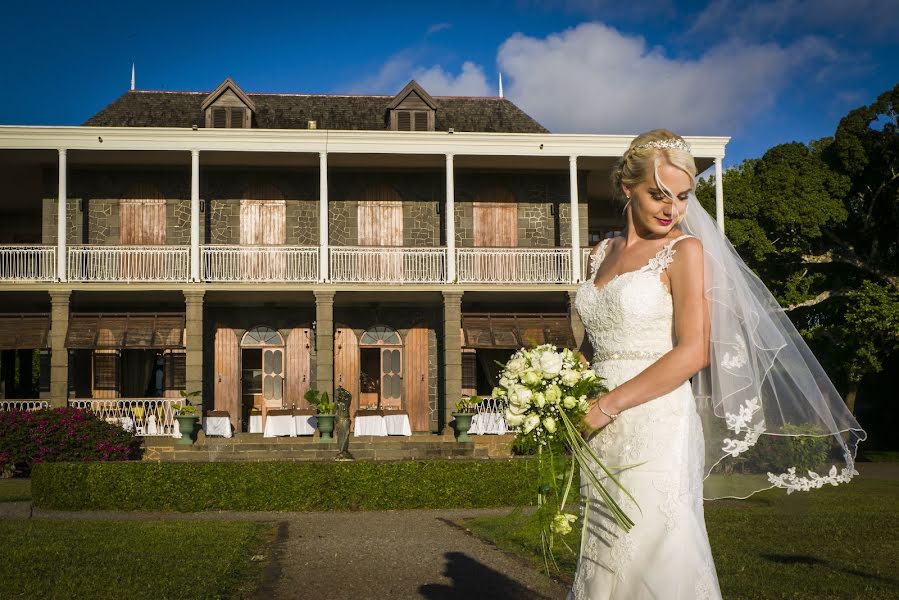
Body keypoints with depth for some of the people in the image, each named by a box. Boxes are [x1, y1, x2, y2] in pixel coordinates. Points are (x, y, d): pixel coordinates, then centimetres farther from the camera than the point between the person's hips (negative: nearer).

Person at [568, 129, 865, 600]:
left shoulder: (684, 251, -4)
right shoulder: (602, 254, 14)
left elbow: (694, 351, -13)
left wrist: (607, 406, -14)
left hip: (655, 425, -6)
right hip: (602, 436, 6)